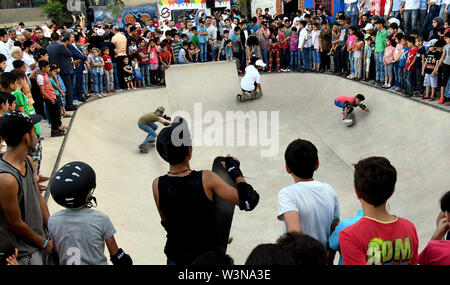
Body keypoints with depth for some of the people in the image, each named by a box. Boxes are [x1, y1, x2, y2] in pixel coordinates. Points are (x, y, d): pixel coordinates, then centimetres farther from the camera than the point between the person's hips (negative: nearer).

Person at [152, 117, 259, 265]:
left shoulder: (157, 185, -16)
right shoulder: (206, 179, -24)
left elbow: (165, 222, -1)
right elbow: (248, 202, -23)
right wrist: (235, 171, -10)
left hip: (176, 256, 2)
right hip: (208, 256, -2)